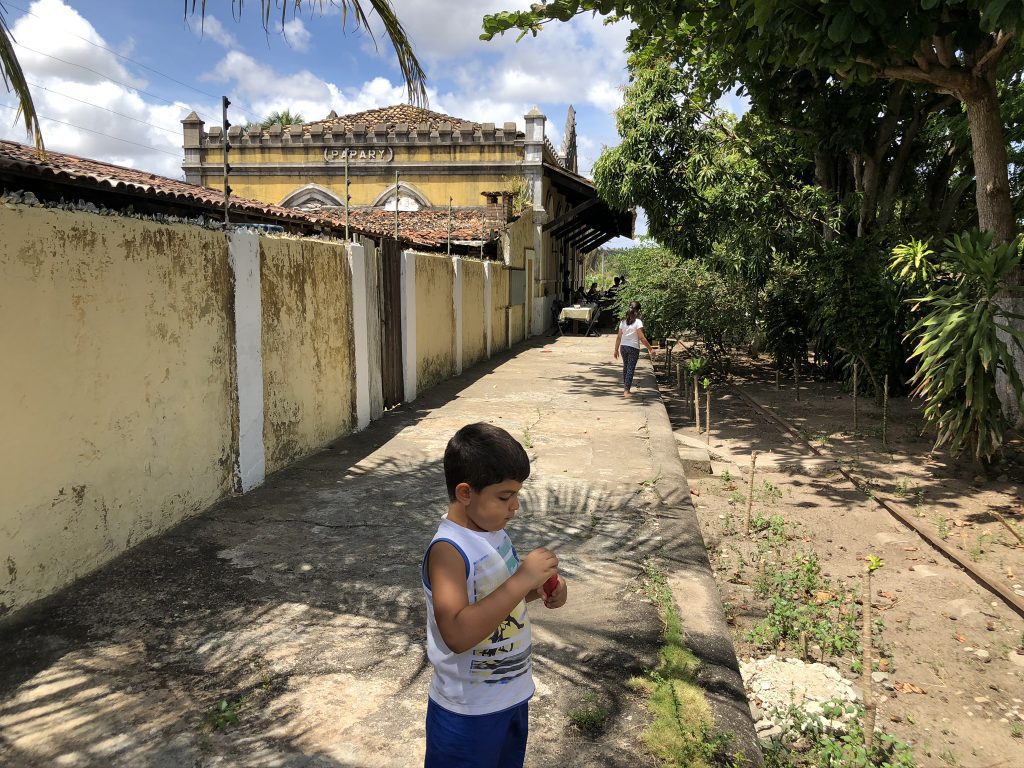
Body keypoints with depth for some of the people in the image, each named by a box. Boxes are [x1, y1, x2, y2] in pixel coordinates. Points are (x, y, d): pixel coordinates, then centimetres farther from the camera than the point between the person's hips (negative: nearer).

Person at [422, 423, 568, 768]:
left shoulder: (493, 530, -3)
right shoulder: (448, 550, -28)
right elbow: (457, 633, -37)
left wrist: (540, 589, -7)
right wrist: (523, 579, -37)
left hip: (512, 693, 8)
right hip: (469, 711, -8)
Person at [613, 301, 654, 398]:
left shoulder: (623, 321, 5)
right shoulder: (638, 322, -11)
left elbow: (618, 337, 6)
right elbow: (642, 338, -15)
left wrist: (616, 350, 14)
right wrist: (650, 349, -11)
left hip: (623, 347, 5)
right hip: (633, 348, -5)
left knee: (625, 367, 19)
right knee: (630, 369, 1)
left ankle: (625, 388, 28)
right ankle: (626, 391, 0)